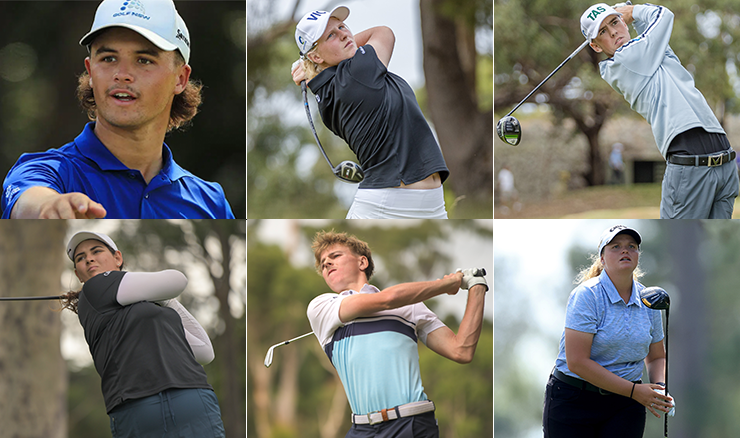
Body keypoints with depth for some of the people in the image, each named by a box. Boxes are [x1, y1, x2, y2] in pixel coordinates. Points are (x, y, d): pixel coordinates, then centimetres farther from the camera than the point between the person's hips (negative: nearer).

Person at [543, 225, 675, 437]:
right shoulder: (586, 295, -13)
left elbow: (656, 357, 19)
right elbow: (576, 362, -21)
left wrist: (659, 388, -5)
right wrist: (634, 391, -20)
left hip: (625, 407, 4)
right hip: (572, 401, -4)